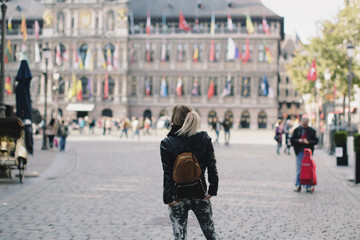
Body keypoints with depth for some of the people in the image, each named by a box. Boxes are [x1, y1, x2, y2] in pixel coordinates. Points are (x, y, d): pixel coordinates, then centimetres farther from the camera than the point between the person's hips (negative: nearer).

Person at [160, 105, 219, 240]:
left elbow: (168, 173, -11)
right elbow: (212, 167, -3)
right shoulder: (204, 139, -4)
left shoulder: (167, 144, -11)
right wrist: (212, 191, 2)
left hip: (178, 197, -2)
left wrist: (168, 198, -6)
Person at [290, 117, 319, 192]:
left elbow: (316, 140, 2)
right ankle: (297, 185, 9)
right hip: (299, 152, 0)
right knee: (299, 169, 2)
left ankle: (308, 186, 9)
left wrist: (309, 142, -15)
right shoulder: (297, 130, 5)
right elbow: (292, 139, 5)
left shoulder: (312, 131, 4)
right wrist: (298, 140, -14)